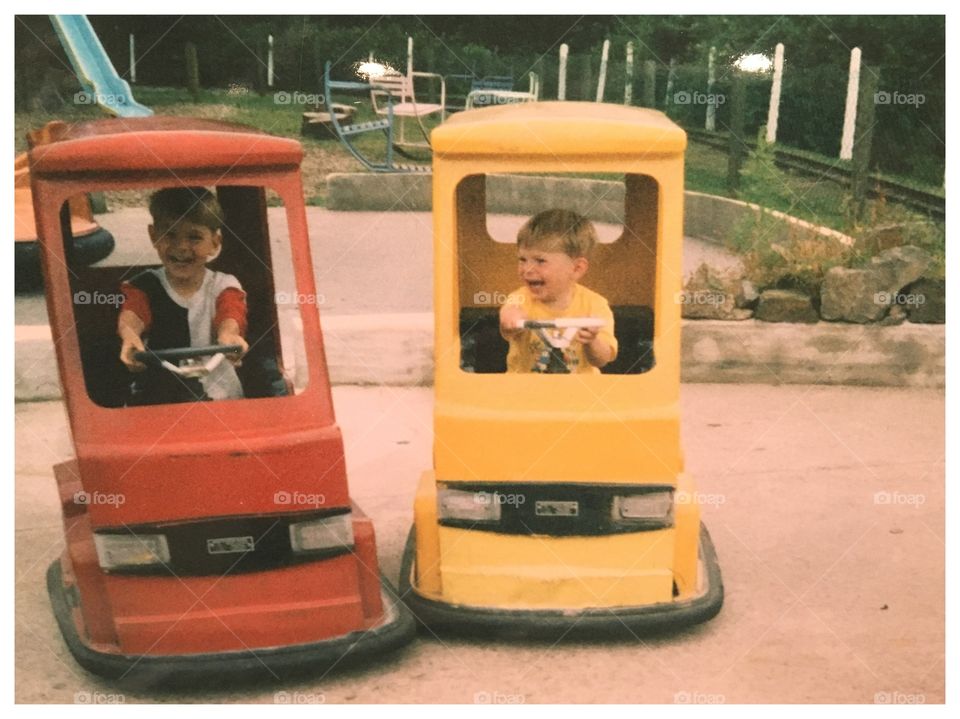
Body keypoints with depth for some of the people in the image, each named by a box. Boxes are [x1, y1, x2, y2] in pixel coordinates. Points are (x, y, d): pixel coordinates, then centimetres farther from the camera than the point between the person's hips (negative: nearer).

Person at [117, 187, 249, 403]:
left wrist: (228, 334, -46)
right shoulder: (144, 286, 5)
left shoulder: (223, 286, 4)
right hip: (155, 394, 1)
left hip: (219, 395, -1)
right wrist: (130, 335, -44)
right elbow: (131, 314, -17)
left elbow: (231, 313, -19)